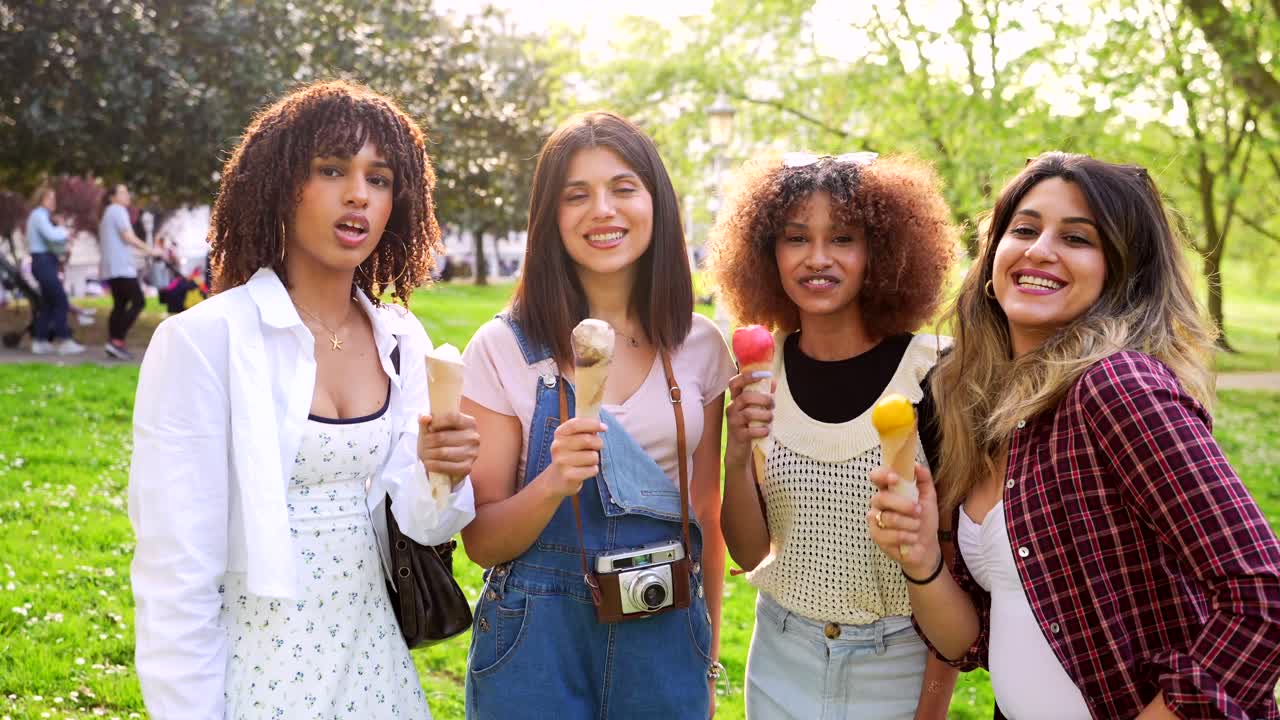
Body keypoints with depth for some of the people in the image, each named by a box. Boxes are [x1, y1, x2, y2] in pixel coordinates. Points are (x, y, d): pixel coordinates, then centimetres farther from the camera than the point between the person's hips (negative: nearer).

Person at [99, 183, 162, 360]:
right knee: (138, 302, -11)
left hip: (110, 268, 10)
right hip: (122, 267, -10)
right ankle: (117, 341, -18)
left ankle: (113, 344, 4)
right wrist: (150, 250, -15)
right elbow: (128, 237, -18)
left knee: (119, 305, 10)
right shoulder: (118, 211, -6)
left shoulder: (107, 213, 25)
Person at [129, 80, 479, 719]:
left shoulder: (402, 341, 0)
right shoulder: (202, 340, -16)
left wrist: (440, 475, -21)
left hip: (374, 656, 5)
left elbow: (419, 522, -1)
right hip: (256, 661, -5)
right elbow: (176, 571, -17)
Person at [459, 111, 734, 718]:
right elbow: (482, 542, -8)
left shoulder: (700, 347, -1)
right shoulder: (504, 348, -9)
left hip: (666, 640, 2)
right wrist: (553, 484, -26)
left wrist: (709, 662, 11)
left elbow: (706, 514, 8)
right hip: (537, 644, -2)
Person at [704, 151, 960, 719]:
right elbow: (749, 554, -3)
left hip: (898, 666, -3)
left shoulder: (935, 372, -15)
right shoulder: (760, 371, -6)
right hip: (782, 664, 3)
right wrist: (736, 459, -20)